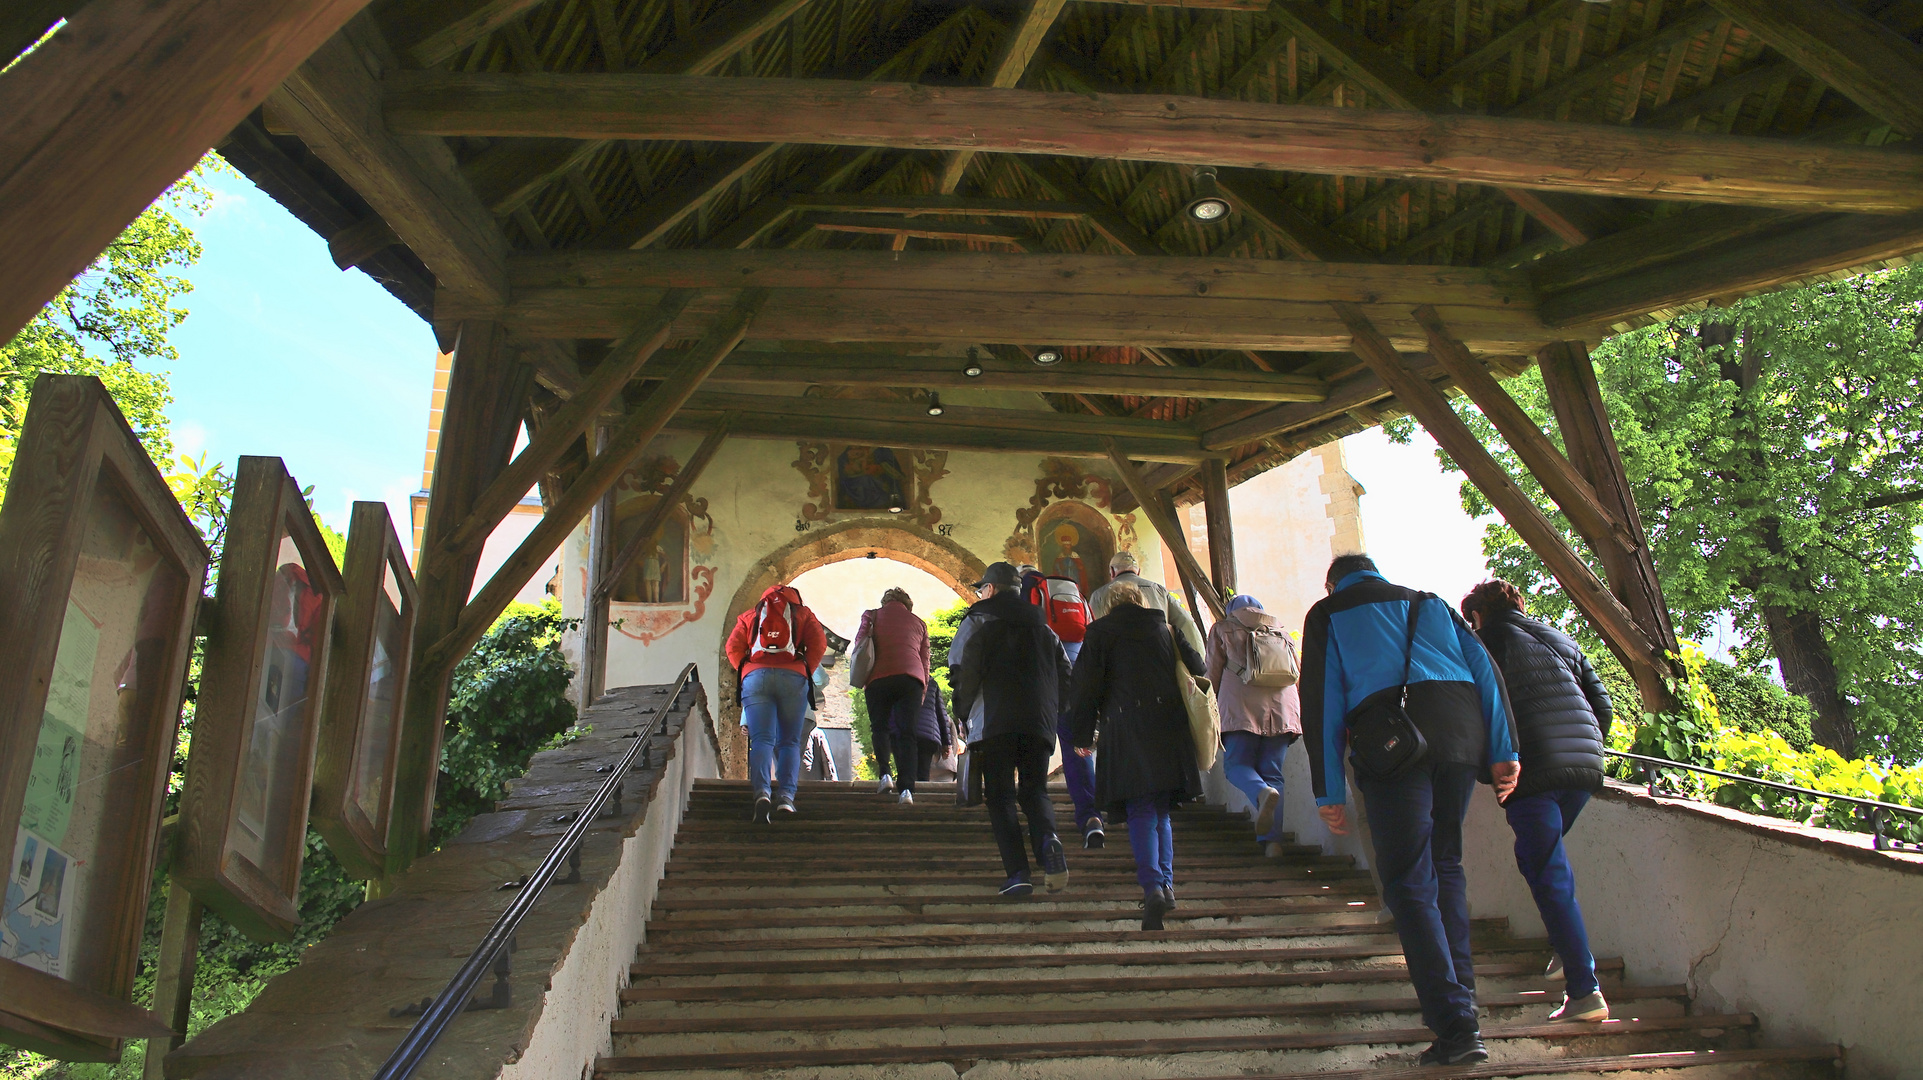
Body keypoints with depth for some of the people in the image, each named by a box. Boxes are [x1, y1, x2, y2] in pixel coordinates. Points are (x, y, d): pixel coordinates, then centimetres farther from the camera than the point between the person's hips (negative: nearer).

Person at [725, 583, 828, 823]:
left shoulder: (749, 615, 25)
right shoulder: (802, 613, 22)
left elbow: (733, 646, 10)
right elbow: (819, 643, 4)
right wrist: (806, 670, 12)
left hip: (755, 676, 0)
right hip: (793, 677, 0)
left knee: (761, 740, -7)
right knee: (789, 741, 4)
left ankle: (761, 792, -29)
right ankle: (786, 797, -12)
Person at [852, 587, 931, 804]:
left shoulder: (871, 616, 19)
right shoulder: (918, 622, 23)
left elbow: (859, 645, 14)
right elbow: (925, 660, 21)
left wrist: (862, 681, 23)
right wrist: (923, 689, 25)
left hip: (879, 677, -1)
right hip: (911, 678, 1)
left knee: (879, 727, 13)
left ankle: (885, 774, -7)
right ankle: (906, 789, -9)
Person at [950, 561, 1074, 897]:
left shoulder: (978, 620, 7)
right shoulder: (1041, 627, 22)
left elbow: (963, 669, -7)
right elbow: (1065, 673, 15)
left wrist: (964, 712, 4)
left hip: (994, 722, -4)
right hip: (1039, 723, 4)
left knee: (1000, 796, 2)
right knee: (1034, 790, 12)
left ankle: (1017, 873, -11)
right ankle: (1048, 840, -19)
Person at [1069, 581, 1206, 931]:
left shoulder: (1100, 632, 6)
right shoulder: (1165, 628, 15)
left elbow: (1085, 683, -1)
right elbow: (1198, 670, 14)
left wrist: (1083, 734, 4)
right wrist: (1189, 715, 27)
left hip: (1126, 730, -3)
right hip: (1169, 728, 3)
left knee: (1141, 813, -4)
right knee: (1161, 811, 15)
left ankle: (1152, 887, -20)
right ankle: (1166, 884, 9)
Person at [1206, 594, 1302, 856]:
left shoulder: (1222, 628, 16)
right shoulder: (1279, 629, 24)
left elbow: (1213, 672, 13)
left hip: (1242, 704, -3)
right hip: (1283, 705, 3)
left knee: (1236, 764, 3)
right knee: (1272, 772, 4)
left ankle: (1262, 793, -30)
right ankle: (1272, 839, -9)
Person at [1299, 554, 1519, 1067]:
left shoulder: (1328, 613, 16)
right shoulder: (1428, 603, 27)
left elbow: (1322, 700, 5)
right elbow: (1483, 666, 12)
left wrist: (1329, 791, 3)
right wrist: (1503, 750, 6)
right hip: (1461, 732, 4)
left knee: (1409, 882, -1)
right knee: (1445, 865, 19)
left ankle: (1455, 1025, -8)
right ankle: (1460, 996, 22)